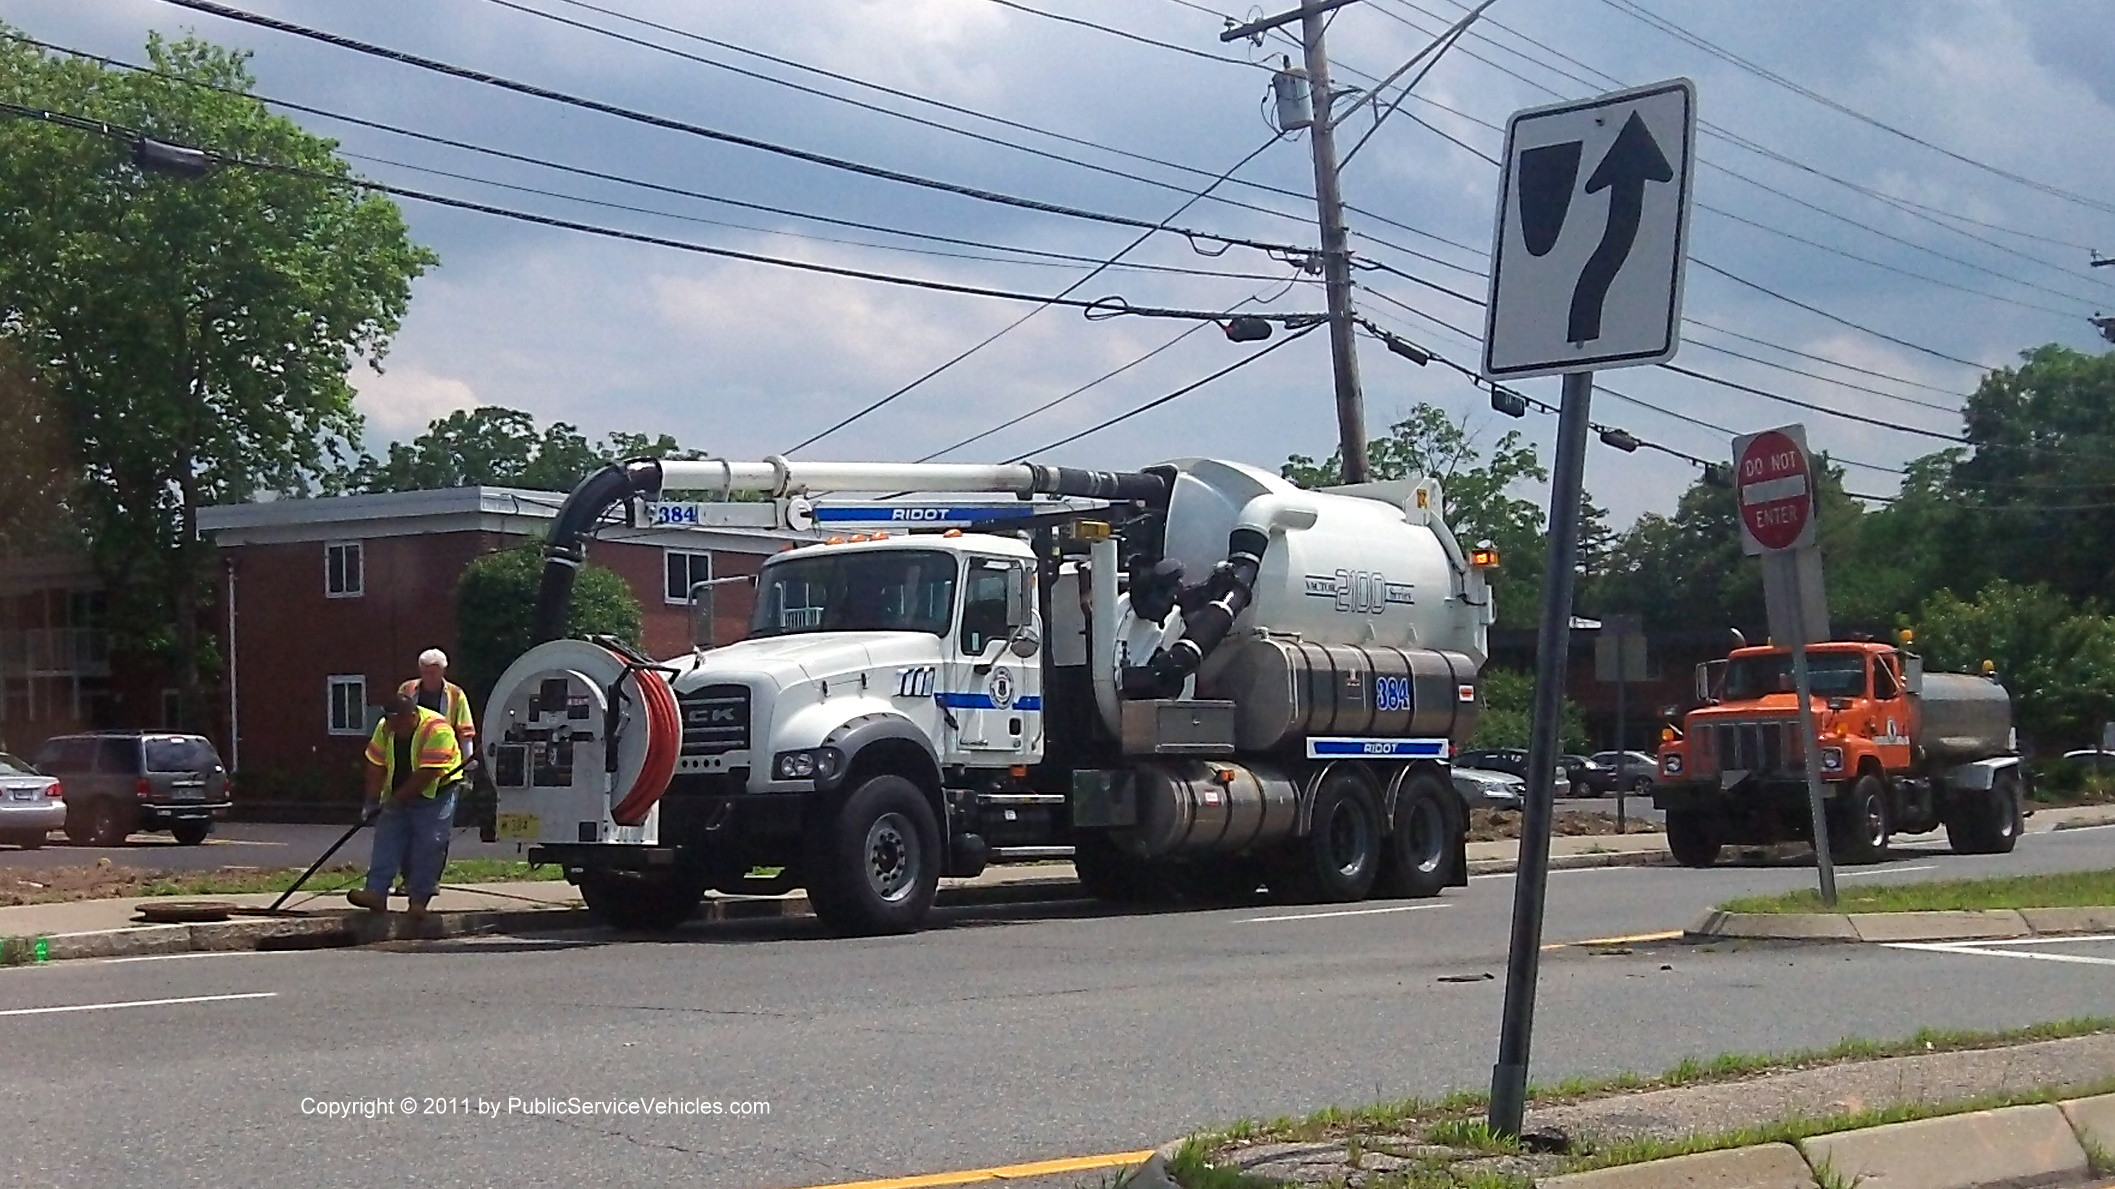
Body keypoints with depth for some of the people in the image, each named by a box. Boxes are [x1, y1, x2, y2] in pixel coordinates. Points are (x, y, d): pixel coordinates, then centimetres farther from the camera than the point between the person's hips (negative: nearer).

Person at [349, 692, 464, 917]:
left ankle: (419, 899, -2)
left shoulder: (437, 730, -26)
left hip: (436, 794, -6)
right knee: (386, 840, -5)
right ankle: (376, 892, -10)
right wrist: (372, 800, -8)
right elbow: (376, 765, -1)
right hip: (398, 796, 6)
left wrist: (397, 798, -23)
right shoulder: (385, 728, -5)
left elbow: (427, 774, -28)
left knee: (428, 846, -8)